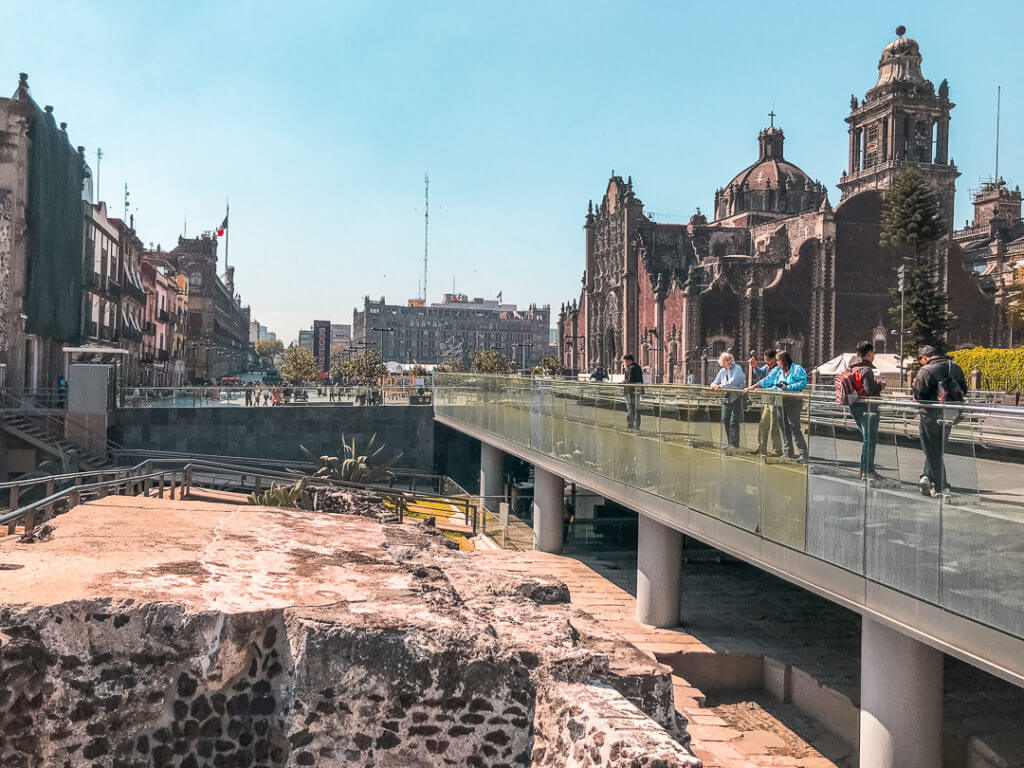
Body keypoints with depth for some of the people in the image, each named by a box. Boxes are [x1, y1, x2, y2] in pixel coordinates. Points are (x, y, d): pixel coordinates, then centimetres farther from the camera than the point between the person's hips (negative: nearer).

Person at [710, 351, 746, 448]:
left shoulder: (737, 369, -6)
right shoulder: (722, 371, 14)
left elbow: (733, 383, -18)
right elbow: (715, 383, 17)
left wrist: (720, 386, -16)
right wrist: (714, 385, -7)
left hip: (736, 398, -7)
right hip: (726, 398, 7)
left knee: (734, 422, -10)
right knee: (725, 420, 4)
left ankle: (734, 444, -8)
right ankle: (729, 443, 14)